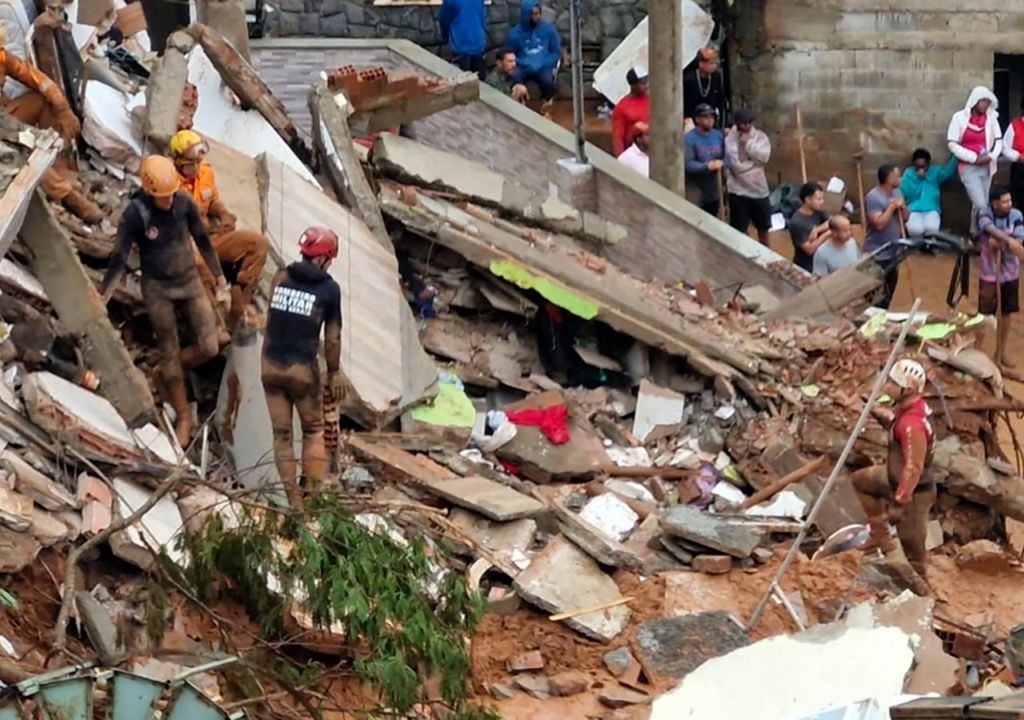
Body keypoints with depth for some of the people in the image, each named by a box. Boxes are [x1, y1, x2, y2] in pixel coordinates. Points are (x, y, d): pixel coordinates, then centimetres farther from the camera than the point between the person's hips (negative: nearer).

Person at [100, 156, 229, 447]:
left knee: (209, 348, -2)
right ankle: (183, 418, 22)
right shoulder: (134, 214, -20)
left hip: (190, 281, 3)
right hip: (157, 288, -3)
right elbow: (119, 259, -14)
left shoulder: (184, 202, -11)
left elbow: (203, 241, 3)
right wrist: (101, 299, -15)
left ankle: (167, 374, 28)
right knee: (169, 354, 6)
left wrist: (220, 279, 9)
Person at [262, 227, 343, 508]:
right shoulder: (329, 288, -6)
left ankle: (293, 498, 11)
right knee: (313, 431, 15)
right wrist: (334, 373, 5)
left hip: (271, 365, 3)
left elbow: (269, 322, 11)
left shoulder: (281, 277, 3)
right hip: (302, 368, -3)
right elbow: (332, 337, -4)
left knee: (281, 433, 10)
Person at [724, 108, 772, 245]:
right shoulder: (729, 140, -13)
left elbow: (764, 157, -16)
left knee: (764, 226, 17)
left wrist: (749, 143, -20)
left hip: (759, 189, 4)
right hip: (739, 191, -4)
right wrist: (756, 162, -11)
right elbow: (736, 166, -20)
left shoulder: (760, 136, 0)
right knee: (740, 231, 4)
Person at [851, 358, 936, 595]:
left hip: (914, 490, -10)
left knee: (912, 541, 7)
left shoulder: (912, 424, -36)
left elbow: (913, 467, -32)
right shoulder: (913, 406, -5)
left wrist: (900, 500, -25)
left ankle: (919, 586, 27)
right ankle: (881, 537, 26)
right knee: (862, 480, 24)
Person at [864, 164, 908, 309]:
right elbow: (879, 223, -28)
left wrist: (902, 207, -10)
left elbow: (905, 219, 9)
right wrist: (891, 207, -20)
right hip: (877, 254, -9)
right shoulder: (873, 197, -20)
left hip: (893, 252, 9)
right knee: (878, 294, -7)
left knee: (889, 290, 18)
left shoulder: (897, 193, 6)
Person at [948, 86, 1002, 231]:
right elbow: (952, 144, -8)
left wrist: (991, 156, -11)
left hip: (987, 167, 4)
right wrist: (974, 158, -14)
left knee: (983, 205, 7)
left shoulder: (991, 118, 2)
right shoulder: (960, 117, -7)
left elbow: (999, 141, 9)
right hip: (969, 167, -4)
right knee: (980, 205, -13)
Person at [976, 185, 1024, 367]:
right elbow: (992, 229, -36)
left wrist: (999, 243, -27)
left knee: (1005, 313, 12)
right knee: (984, 314, 0)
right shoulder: (984, 215, -15)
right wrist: (1009, 240, -52)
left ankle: (1001, 351, 27)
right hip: (989, 272, -3)